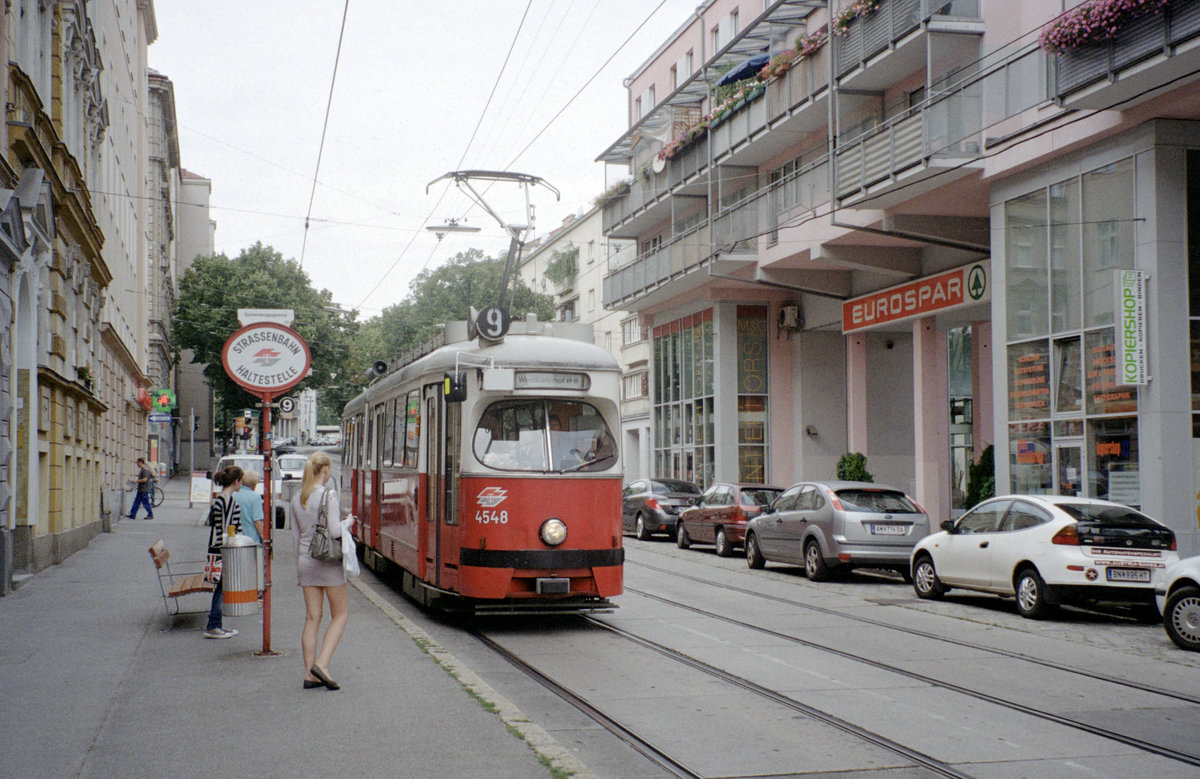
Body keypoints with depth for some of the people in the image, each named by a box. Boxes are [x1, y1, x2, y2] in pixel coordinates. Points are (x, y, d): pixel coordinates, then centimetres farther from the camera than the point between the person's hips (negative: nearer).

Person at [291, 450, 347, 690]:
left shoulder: (297, 498, 8)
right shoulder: (328, 494, -12)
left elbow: (296, 534, 13)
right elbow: (335, 531, -20)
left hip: (305, 561, 6)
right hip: (328, 561, -6)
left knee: (312, 618, 8)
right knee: (340, 615, 5)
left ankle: (310, 674, 7)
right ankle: (321, 664, -8)